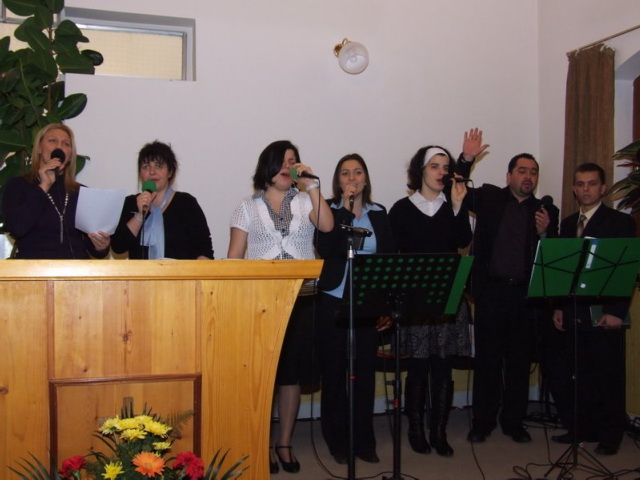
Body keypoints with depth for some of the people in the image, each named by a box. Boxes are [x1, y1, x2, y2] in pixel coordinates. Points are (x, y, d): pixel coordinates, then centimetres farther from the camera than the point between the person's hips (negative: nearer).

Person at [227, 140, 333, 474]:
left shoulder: (305, 202, 11)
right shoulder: (249, 207, 8)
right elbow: (234, 256, 4)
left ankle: (285, 444, 18)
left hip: (301, 298, 2)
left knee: (292, 373, 6)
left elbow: (327, 225, -10)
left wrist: (311, 185, -8)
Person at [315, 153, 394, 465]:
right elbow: (326, 249, -17)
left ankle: (364, 441, 18)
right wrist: (346, 208, -14)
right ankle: (338, 441, 15)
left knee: (365, 371, 6)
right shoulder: (330, 211, 0)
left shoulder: (379, 213, 9)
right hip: (334, 302, -2)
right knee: (335, 372, 3)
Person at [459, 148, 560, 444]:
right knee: (487, 359, 5)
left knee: (519, 360, 8)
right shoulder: (489, 198, 7)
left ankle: (514, 422, 22)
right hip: (490, 291, -1)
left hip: (525, 295, 1)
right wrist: (466, 160, -8)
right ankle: (482, 422, 17)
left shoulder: (545, 211, 8)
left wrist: (544, 232, -15)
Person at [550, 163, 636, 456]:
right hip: (574, 313, 5)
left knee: (609, 376, 3)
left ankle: (611, 434, 14)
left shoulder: (621, 222, -2)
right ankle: (583, 428, 21)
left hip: (605, 313, -5)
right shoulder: (568, 224, 15)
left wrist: (617, 312, -14)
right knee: (580, 374, 9)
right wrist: (559, 306, 9)